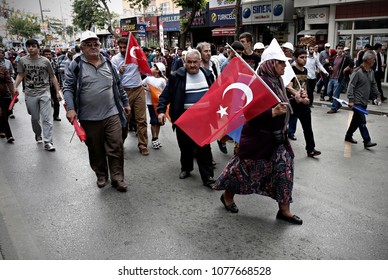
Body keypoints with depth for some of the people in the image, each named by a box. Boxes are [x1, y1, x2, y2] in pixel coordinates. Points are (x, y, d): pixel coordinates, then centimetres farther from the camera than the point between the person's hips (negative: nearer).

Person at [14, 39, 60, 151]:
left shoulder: (45, 61, -2)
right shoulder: (22, 60, 2)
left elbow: (53, 77, 4)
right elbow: (20, 75, 9)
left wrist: (57, 92, 2)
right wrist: (14, 87, -6)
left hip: (44, 93, -2)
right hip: (30, 94, 2)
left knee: (47, 118, -6)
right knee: (34, 118, 13)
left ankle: (48, 142, -2)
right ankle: (38, 134, 40)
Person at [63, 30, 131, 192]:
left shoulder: (108, 63, 10)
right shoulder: (76, 65, -2)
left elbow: (118, 86, 18)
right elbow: (68, 88, -3)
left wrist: (125, 103, 21)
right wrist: (70, 108, -16)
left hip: (112, 114, 2)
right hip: (89, 118, -2)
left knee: (116, 147, 0)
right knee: (96, 150, 11)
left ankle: (117, 178, 13)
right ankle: (101, 175, 31)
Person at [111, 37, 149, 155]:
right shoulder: (115, 59, 1)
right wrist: (120, 72, -24)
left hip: (139, 90, 2)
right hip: (124, 91, -2)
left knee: (141, 119, 1)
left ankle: (143, 145, 8)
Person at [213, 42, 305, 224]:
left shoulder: (276, 81, 7)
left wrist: (295, 100, 15)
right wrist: (273, 113, -37)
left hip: (277, 136, 9)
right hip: (259, 136, -9)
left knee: (284, 168, 8)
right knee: (247, 168, 6)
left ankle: (284, 209, 21)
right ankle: (227, 195, 32)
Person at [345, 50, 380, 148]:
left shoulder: (371, 72, 9)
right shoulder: (357, 72, -15)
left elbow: (374, 85, 20)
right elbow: (351, 86, -16)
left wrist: (377, 95, 12)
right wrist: (351, 100, -20)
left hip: (364, 102, 8)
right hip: (357, 102, -8)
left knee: (356, 121, 15)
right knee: (362, 122, -7)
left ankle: (348, 136, 29)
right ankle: (367, 141, -4)